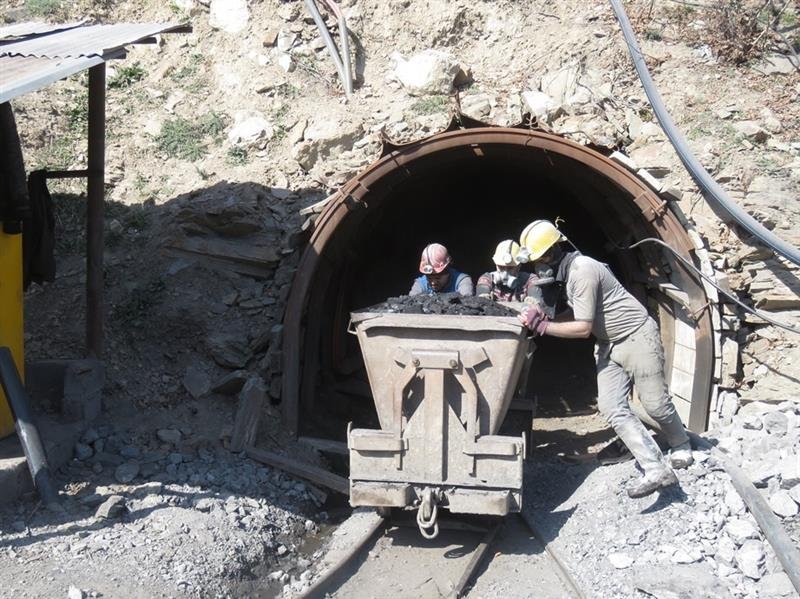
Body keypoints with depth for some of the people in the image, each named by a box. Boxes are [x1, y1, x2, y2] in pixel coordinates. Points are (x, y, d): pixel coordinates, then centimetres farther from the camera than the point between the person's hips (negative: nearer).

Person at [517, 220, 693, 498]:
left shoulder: (582, 271, -24)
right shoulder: (567, 271, 6)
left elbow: (583, 328, -24)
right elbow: (577, 316, 13)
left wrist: (543, 326, -24)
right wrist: (543, 318, 1)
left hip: (637, 337, -9)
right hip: (609, 345, 9)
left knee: (655, 403, 2)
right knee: (612, 407, -6)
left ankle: (682, 448, 29)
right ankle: (656, 470, -9)